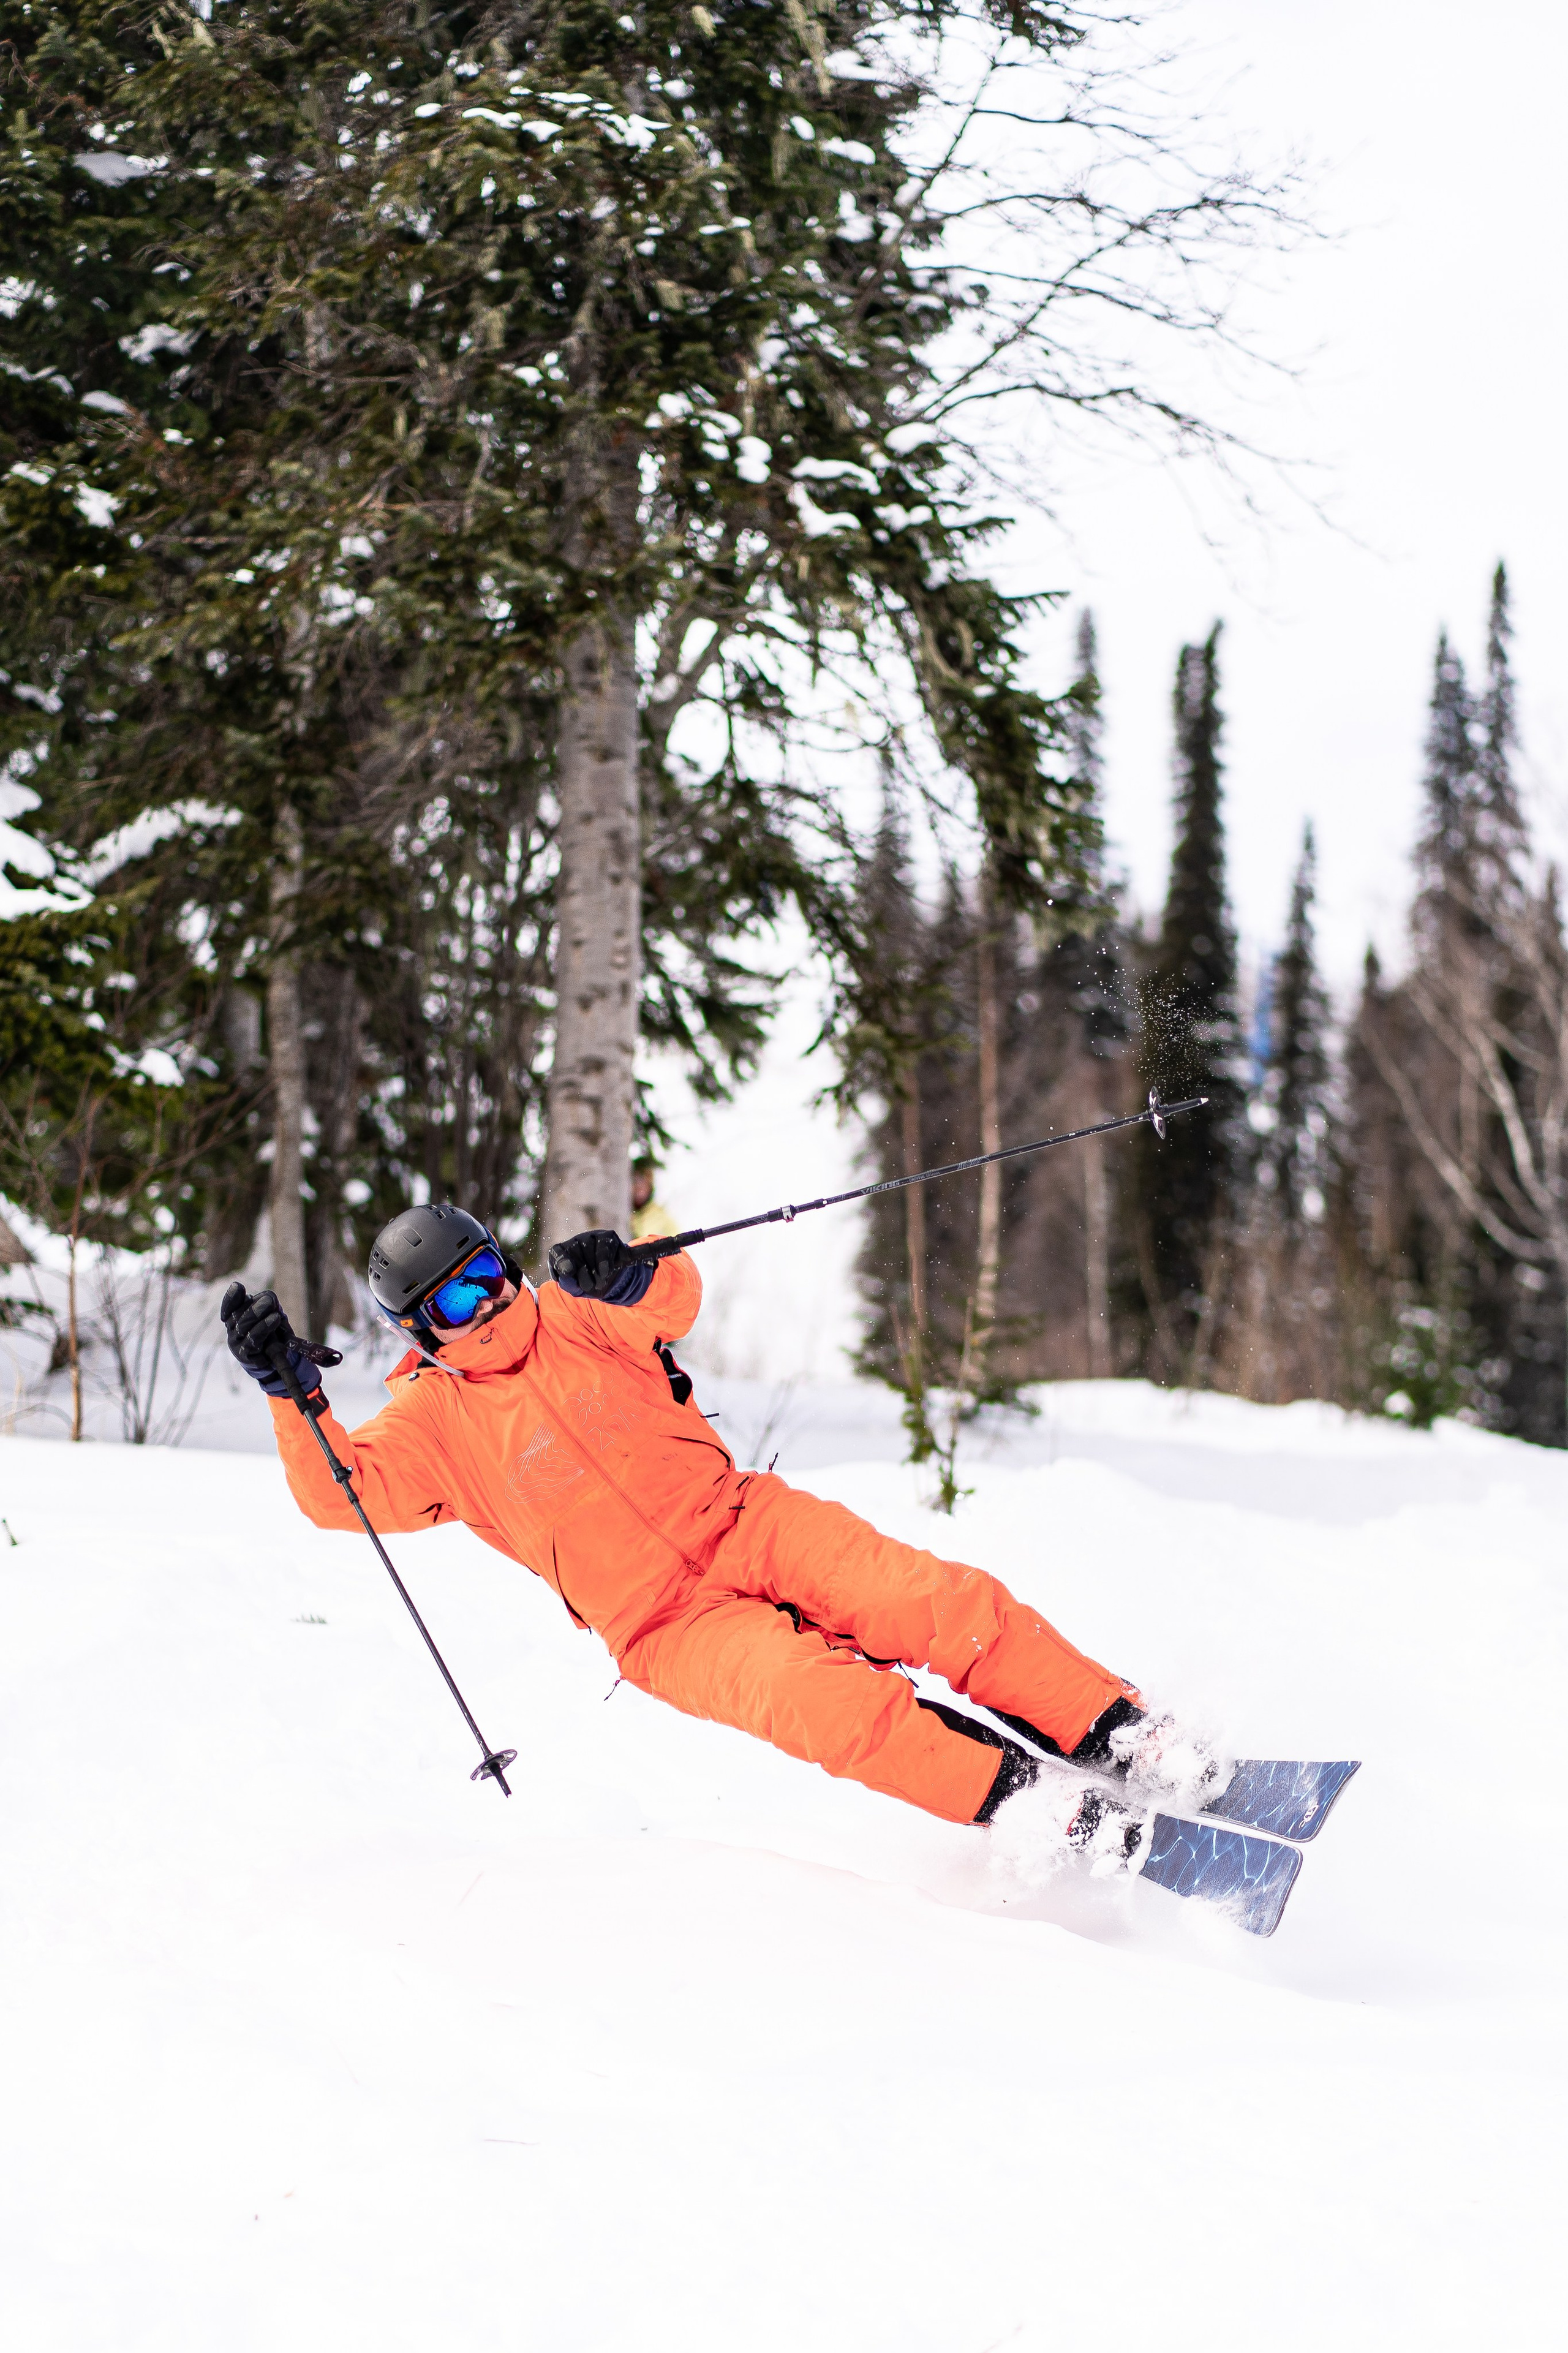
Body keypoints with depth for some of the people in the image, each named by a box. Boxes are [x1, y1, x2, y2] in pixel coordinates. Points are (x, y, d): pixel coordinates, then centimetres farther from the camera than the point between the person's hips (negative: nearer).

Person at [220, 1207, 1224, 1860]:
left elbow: (675, 1301, 7)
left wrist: (632, 1277, -16)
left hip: (743, 1522, 4)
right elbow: (342, 1490, -9)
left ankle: (1127, 1736, -10)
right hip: (668, 1627, -3)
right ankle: (1045, 1808, -28)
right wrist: (297, 1395, -25)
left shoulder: (568, 1319, 10)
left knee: (936, 1600, -17)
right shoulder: (436, 1420, 1)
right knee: (832, 1706, -29)